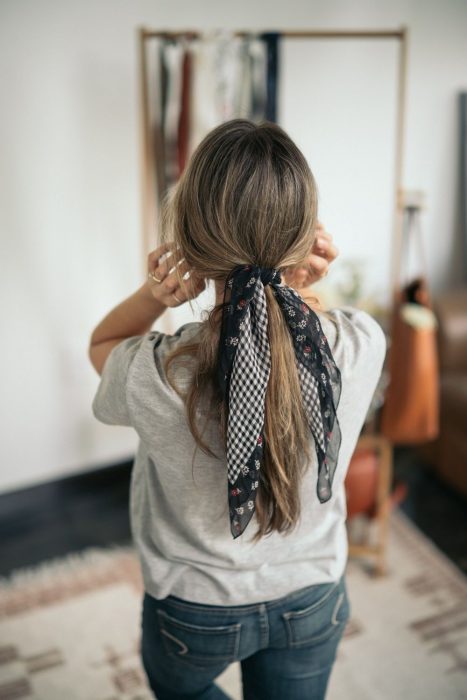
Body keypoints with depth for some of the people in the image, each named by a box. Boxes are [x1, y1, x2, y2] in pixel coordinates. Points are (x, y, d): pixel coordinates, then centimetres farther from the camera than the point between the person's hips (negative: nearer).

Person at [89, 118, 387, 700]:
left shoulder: (155, 376, -34)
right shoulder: (364, 345, -26)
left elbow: (102, 343, -6)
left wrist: (154, 295, -25)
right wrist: (301, 290, -18)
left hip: (196, 611, -2)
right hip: (313, 602, 2)